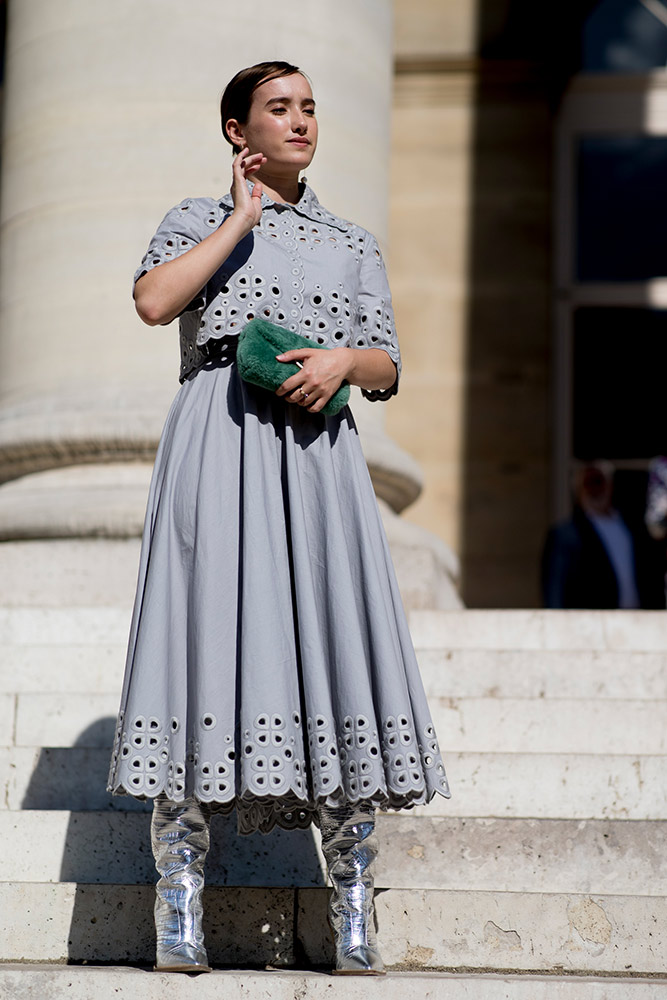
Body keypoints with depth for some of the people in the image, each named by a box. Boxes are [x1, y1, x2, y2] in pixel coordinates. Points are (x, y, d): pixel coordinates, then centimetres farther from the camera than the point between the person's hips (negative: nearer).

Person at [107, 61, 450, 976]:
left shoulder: (354, 245, 23)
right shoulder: (198, 221, 16)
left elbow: (387, 368, 14)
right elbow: (154, 301, -5)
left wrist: (342, 360, -8)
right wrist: (241, 217, 1)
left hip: (317, 446, 2)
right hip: (220, 440, -2)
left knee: (336, 633, -9)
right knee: (209, 625, -12)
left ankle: (353, 901, -6)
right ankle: (180, 900, -8)